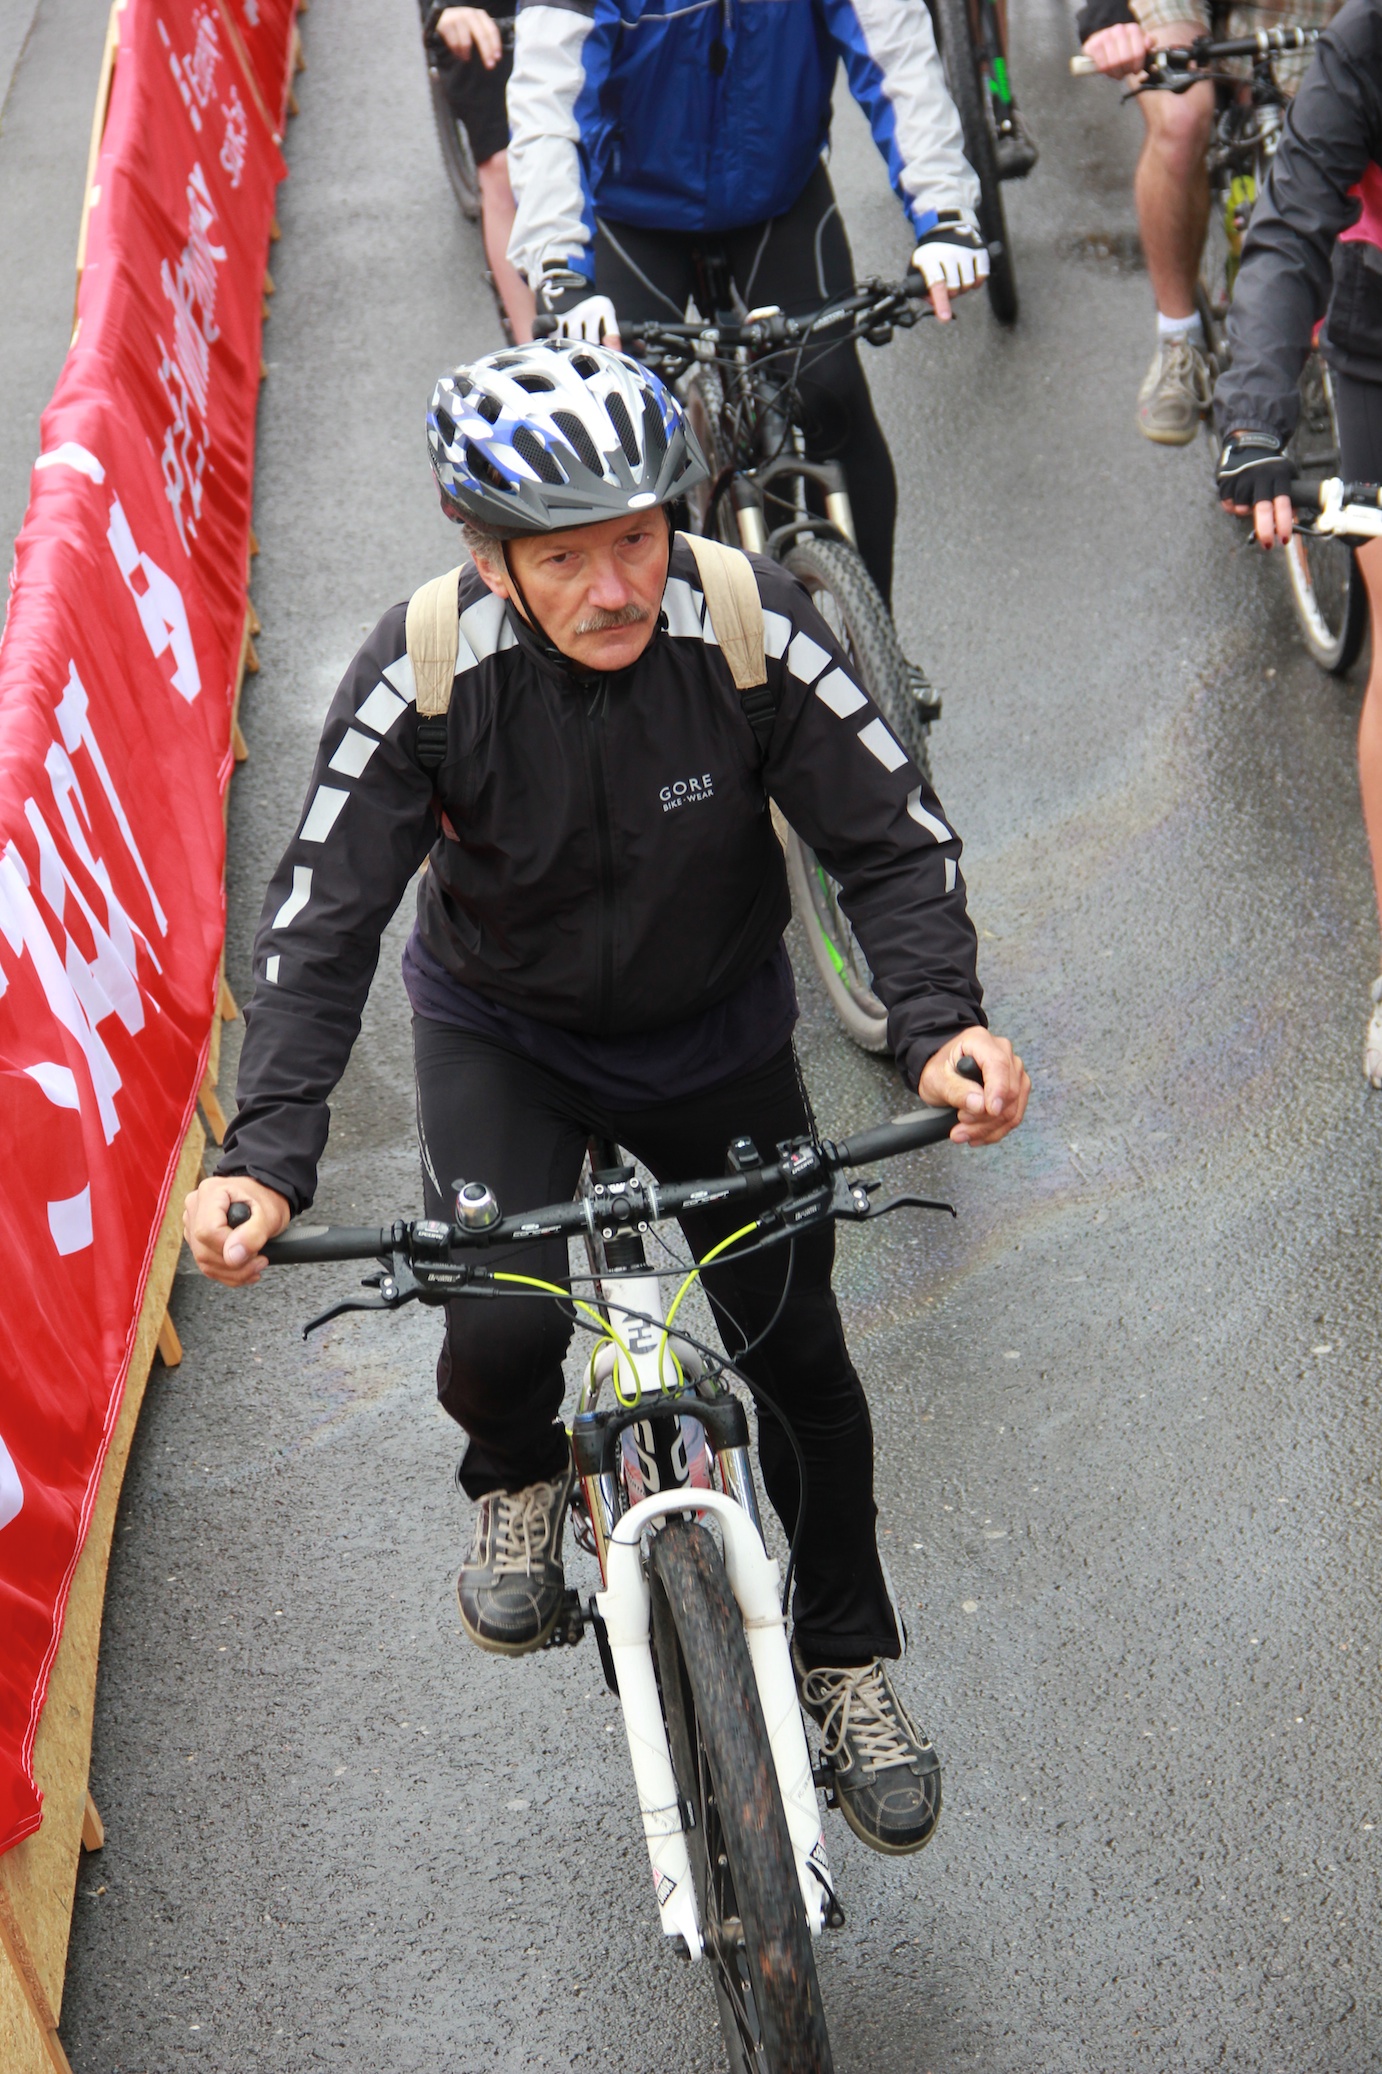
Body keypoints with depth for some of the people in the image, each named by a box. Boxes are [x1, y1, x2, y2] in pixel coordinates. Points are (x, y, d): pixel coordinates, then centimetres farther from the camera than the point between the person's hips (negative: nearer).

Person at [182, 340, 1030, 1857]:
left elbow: (896, 842, -20)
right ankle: (518, 1479, 16)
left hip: (716, 1030, 1)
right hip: (502, 1031, -1)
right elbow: (318, 923, -25)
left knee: (798, 1356, 6)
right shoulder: (427, 676, -27)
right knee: (499, 1330, -23)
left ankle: (845, 1661, 32)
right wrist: (268, 1155, -38)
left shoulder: (752, 632, -27)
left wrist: (940, 1023, -39)